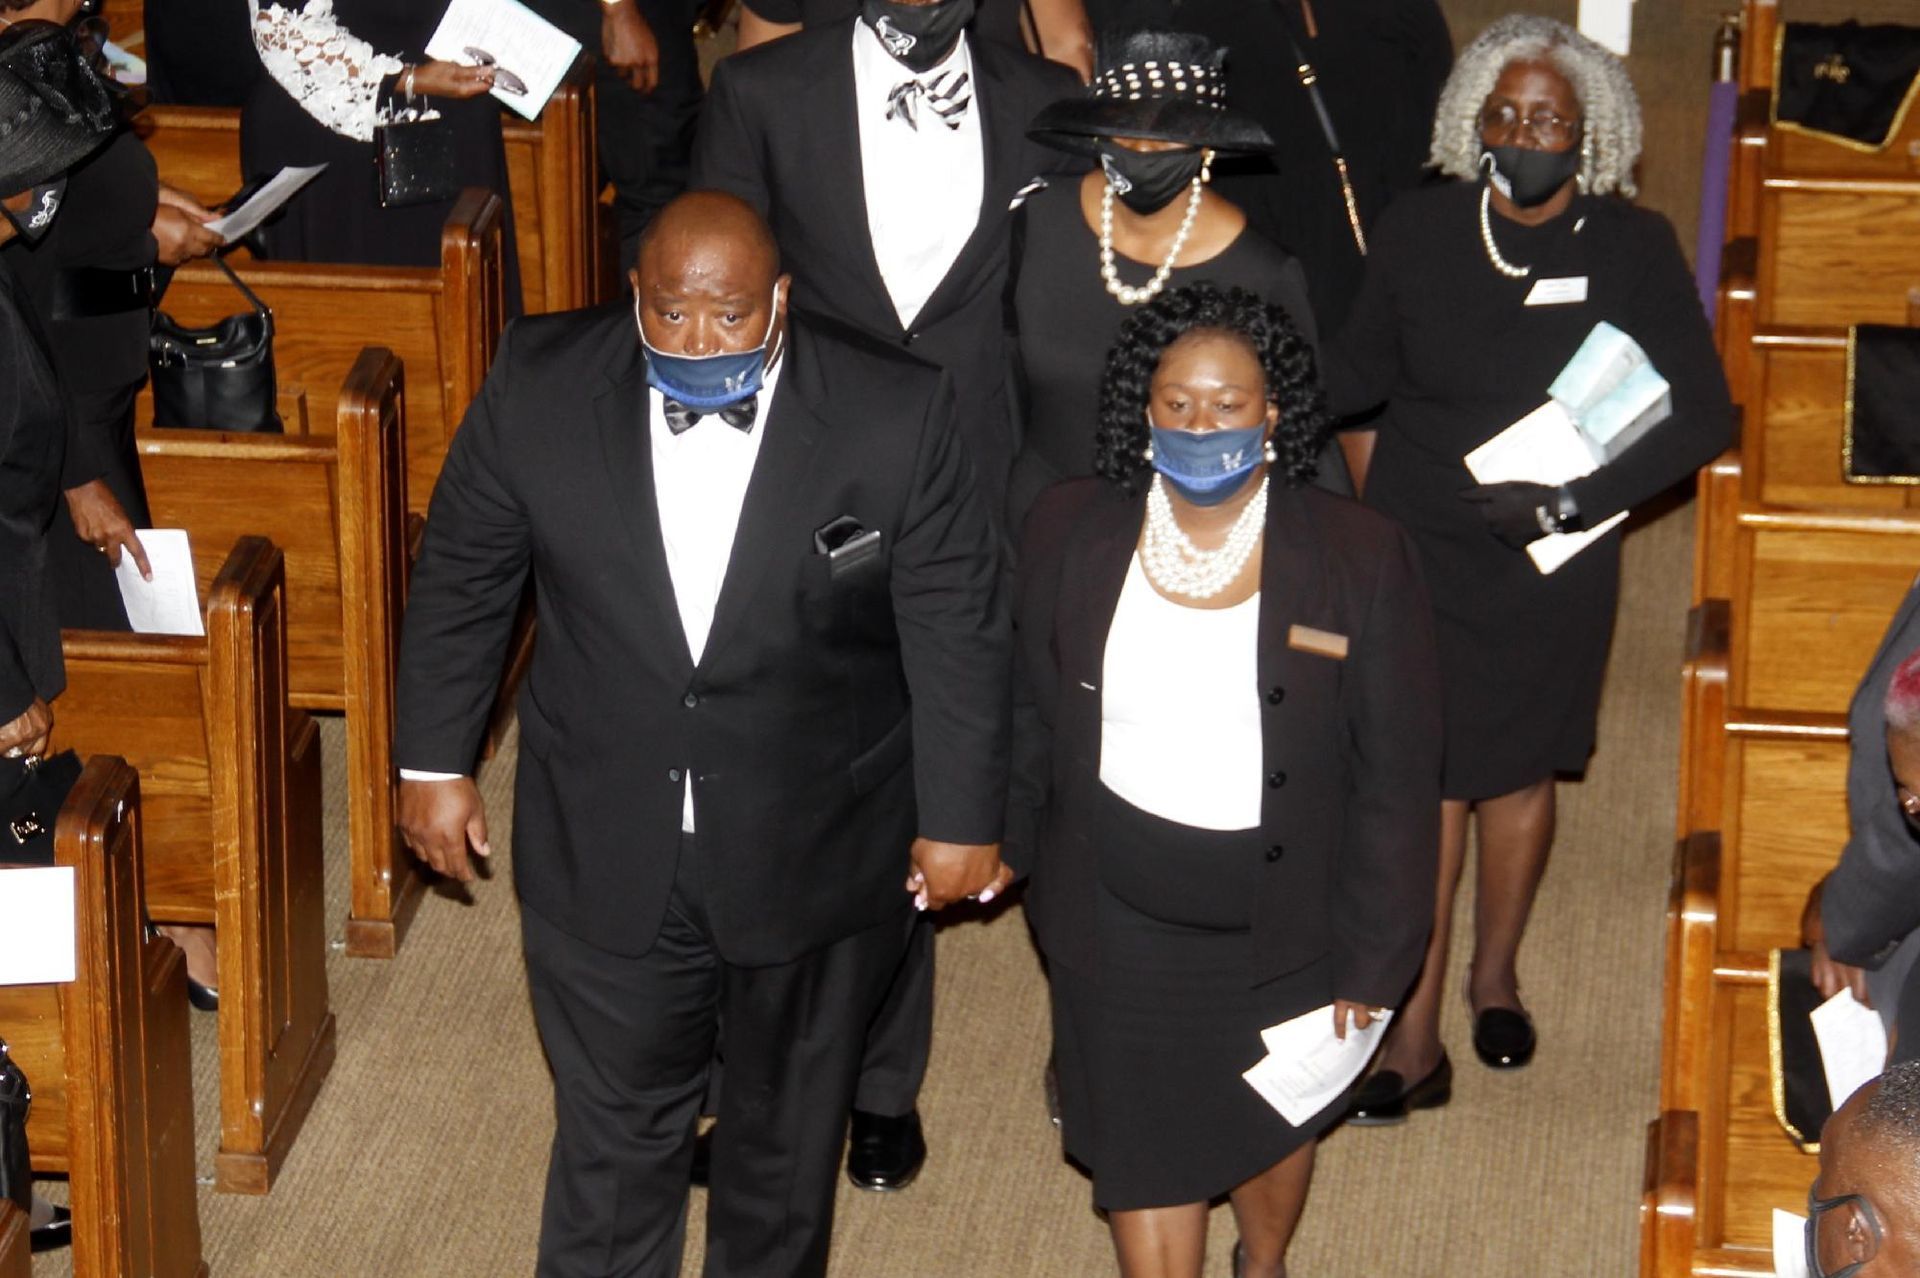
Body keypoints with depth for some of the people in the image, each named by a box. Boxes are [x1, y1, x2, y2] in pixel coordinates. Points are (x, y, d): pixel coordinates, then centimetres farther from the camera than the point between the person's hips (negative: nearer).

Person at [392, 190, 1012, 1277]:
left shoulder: (895, 417, -19)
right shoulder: (540, 388, -14)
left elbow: (958, 625, -8)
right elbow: (462, 580, 0)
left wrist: (962, 816, -3)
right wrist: (434, 761, 4)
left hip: (813, 863, 0)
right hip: (606, 857, 0)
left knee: (790, 1127, 22)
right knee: (614, 1132, 14)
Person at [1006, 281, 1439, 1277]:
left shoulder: (1360, 559, -16)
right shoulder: (1067, 533, -9)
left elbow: (1397, 775, -10)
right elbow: (1031, 714, 5)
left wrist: (1372, 953, -8)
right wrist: (1004, 843, 11)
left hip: (1282, 908, 0)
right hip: (1119, 908, 0)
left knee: (1276, 1119, 23)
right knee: (1143, 1144, 9)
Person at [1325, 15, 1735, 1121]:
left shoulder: (1632, 250, -11)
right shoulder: (1421, 229, -6)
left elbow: (1703, 416, -11)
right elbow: (1361, 375, 7)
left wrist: (1569, 502, -18)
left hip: (1551, 564, 0)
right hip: (1417, 546, 0)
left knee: (1519, 769, 16)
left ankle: (1496, 974, 40)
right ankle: (1415, 1037, 9)